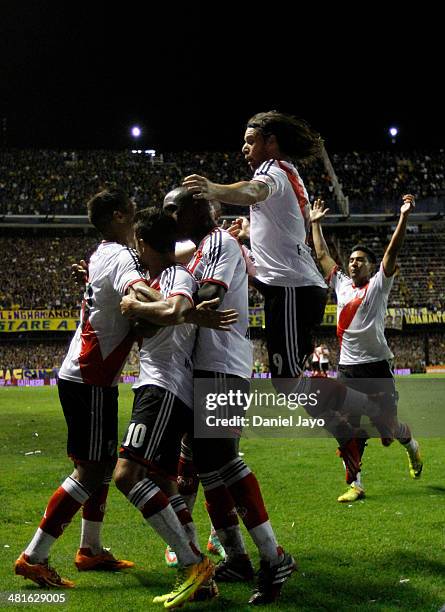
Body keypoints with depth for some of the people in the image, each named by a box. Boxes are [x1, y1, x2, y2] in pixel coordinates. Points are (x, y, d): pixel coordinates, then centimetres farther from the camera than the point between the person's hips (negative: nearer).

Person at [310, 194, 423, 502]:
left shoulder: (378, 284, 0)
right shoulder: (341, 284, 12)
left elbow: (393, 250, -10)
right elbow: (322, 254, 22)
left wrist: (404, 216, -18)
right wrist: (316, 223, 25)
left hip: (376, 367, -4)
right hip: (347, 369, 4)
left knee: (388, 433, 4)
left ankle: (411, 445, 37)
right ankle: (355, 484, 5)